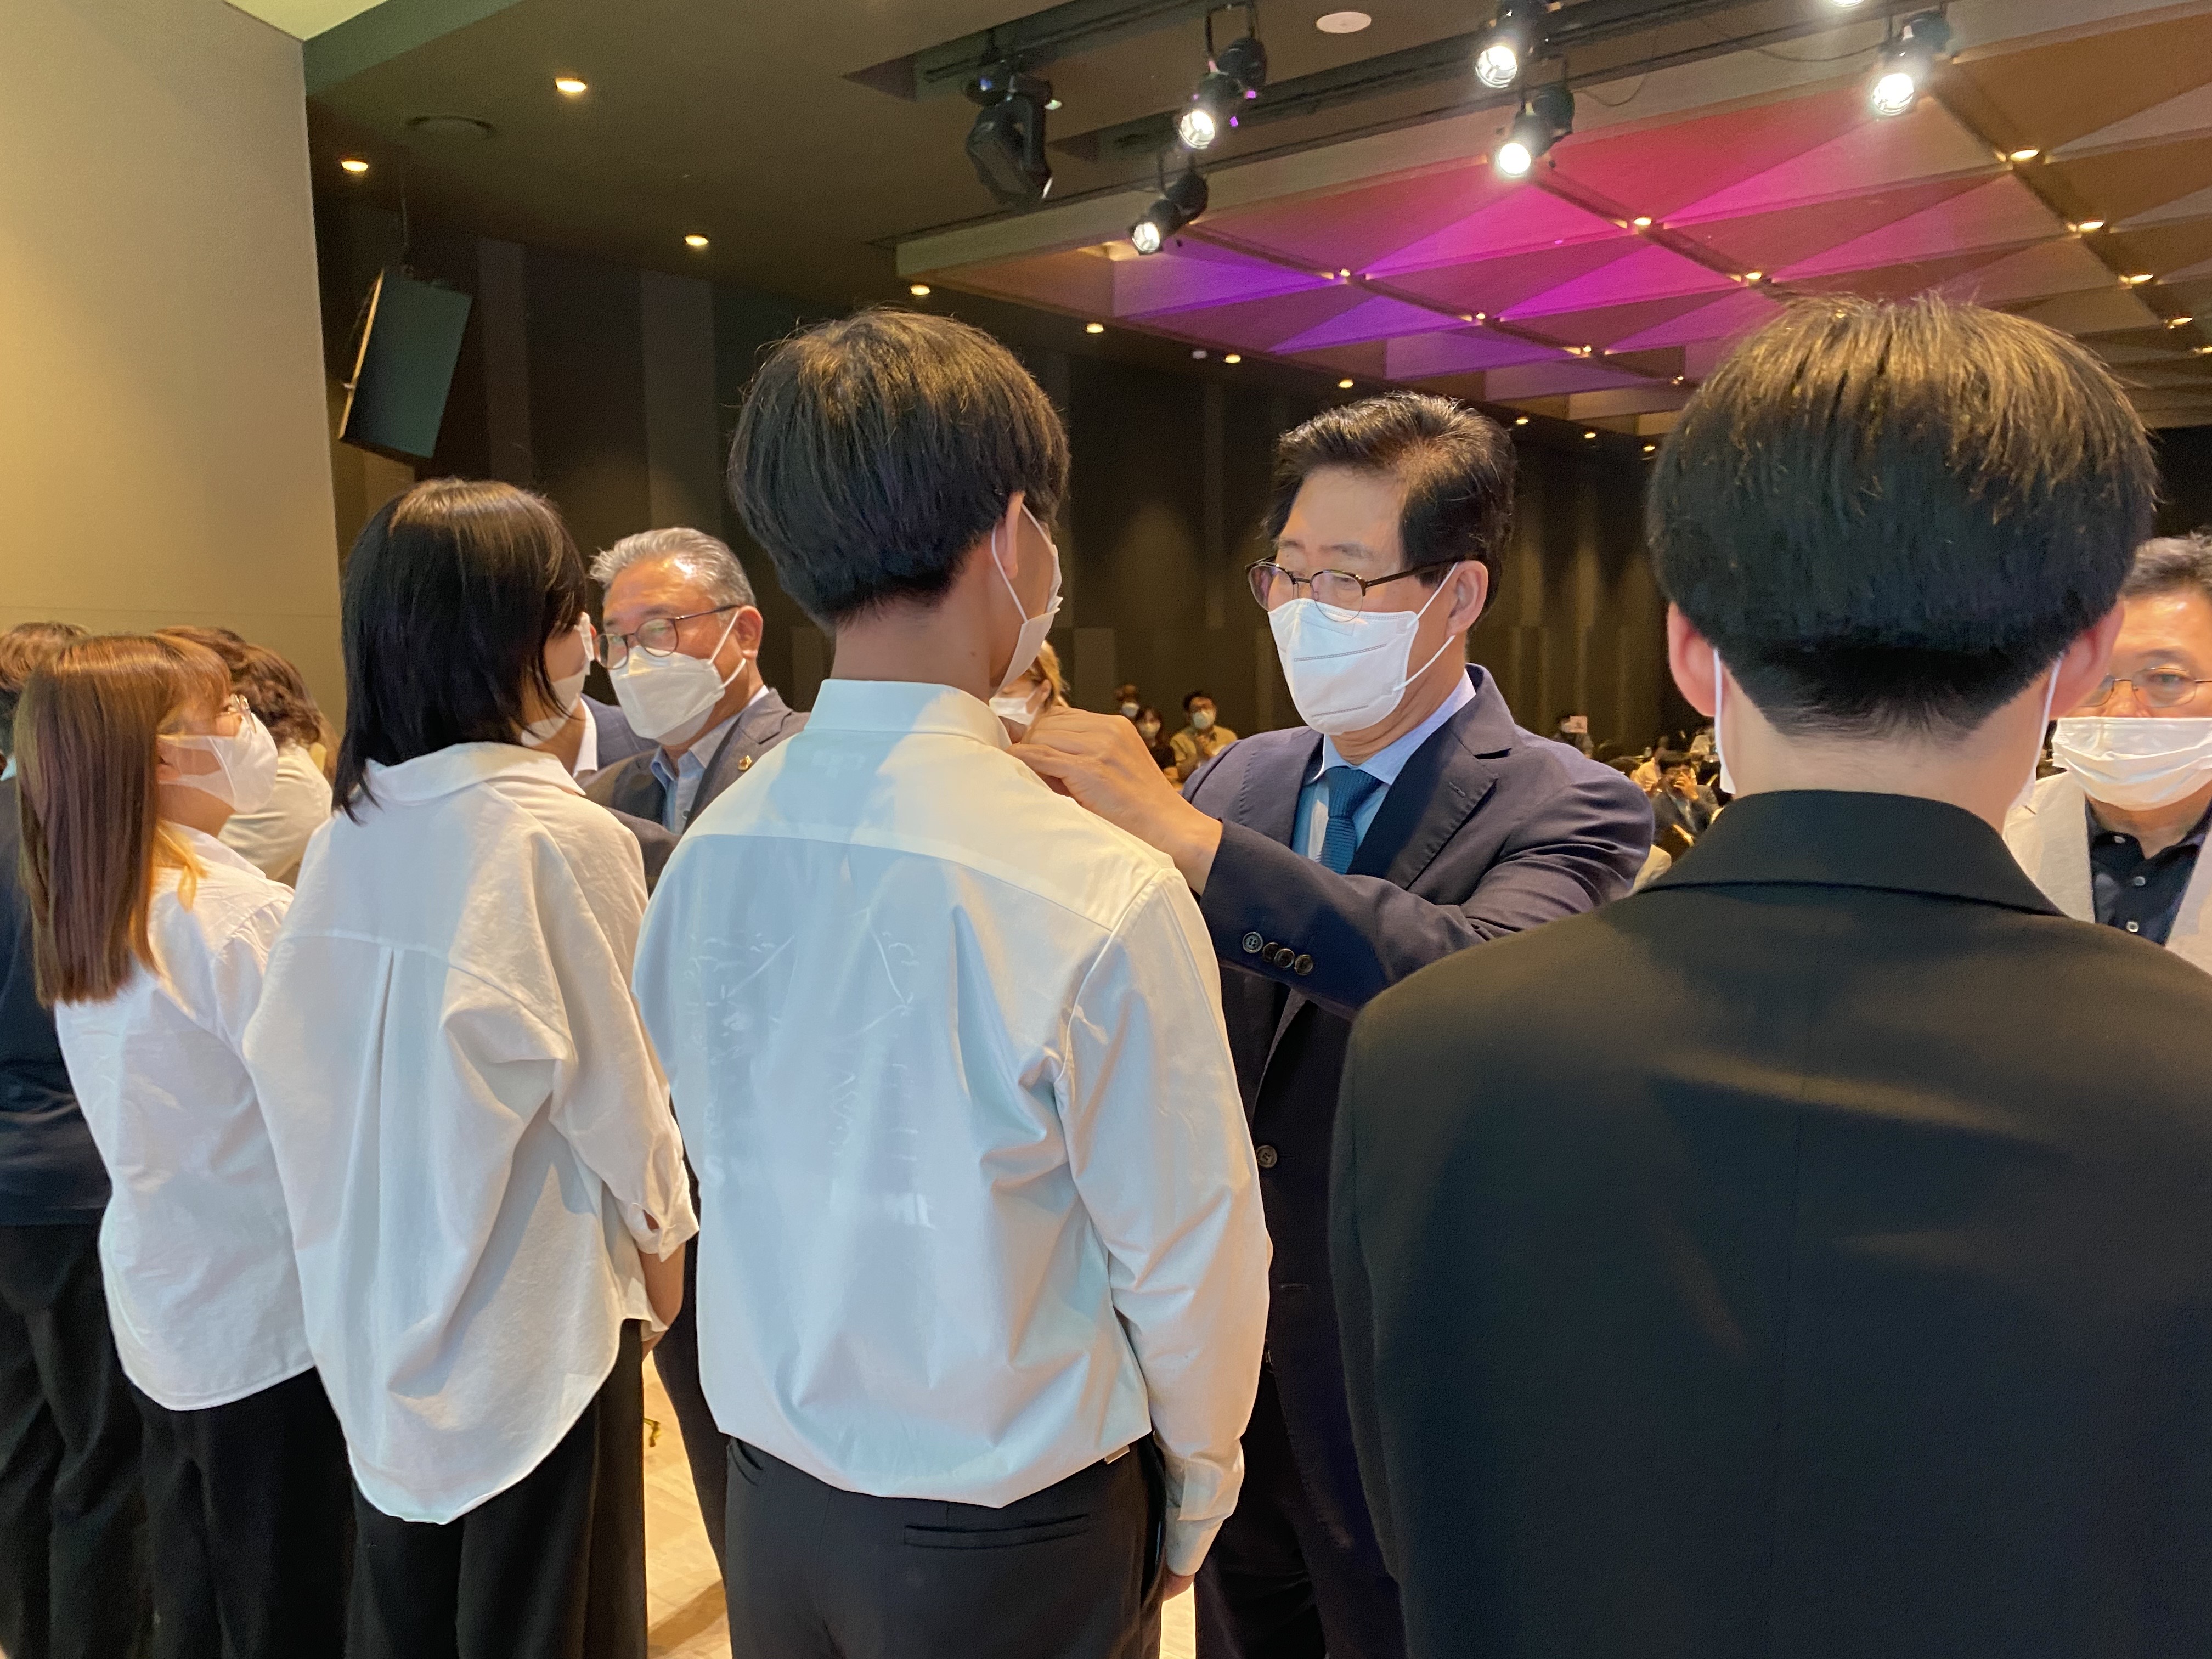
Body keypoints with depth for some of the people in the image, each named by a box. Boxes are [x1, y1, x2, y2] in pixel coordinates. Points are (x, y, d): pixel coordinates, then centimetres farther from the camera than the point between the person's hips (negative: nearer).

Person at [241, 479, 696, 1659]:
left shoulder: (348, 831, -4)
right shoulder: (560, 835, -22)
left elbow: (285, 1053, 3)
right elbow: (610, 1076, -16)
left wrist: (350, 1222, 16)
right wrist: (659, 1232, 1)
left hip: (379, 1292, 6)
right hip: (534, 1302, -6)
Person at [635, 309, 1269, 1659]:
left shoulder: (709, 854, -11)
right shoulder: (1107, 895, -27)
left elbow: (737, 1162, 1)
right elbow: (1190, 1259, -18)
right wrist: (1194, 1498, 1)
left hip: (772, 1499, 5)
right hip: (1007, 1545, -4)